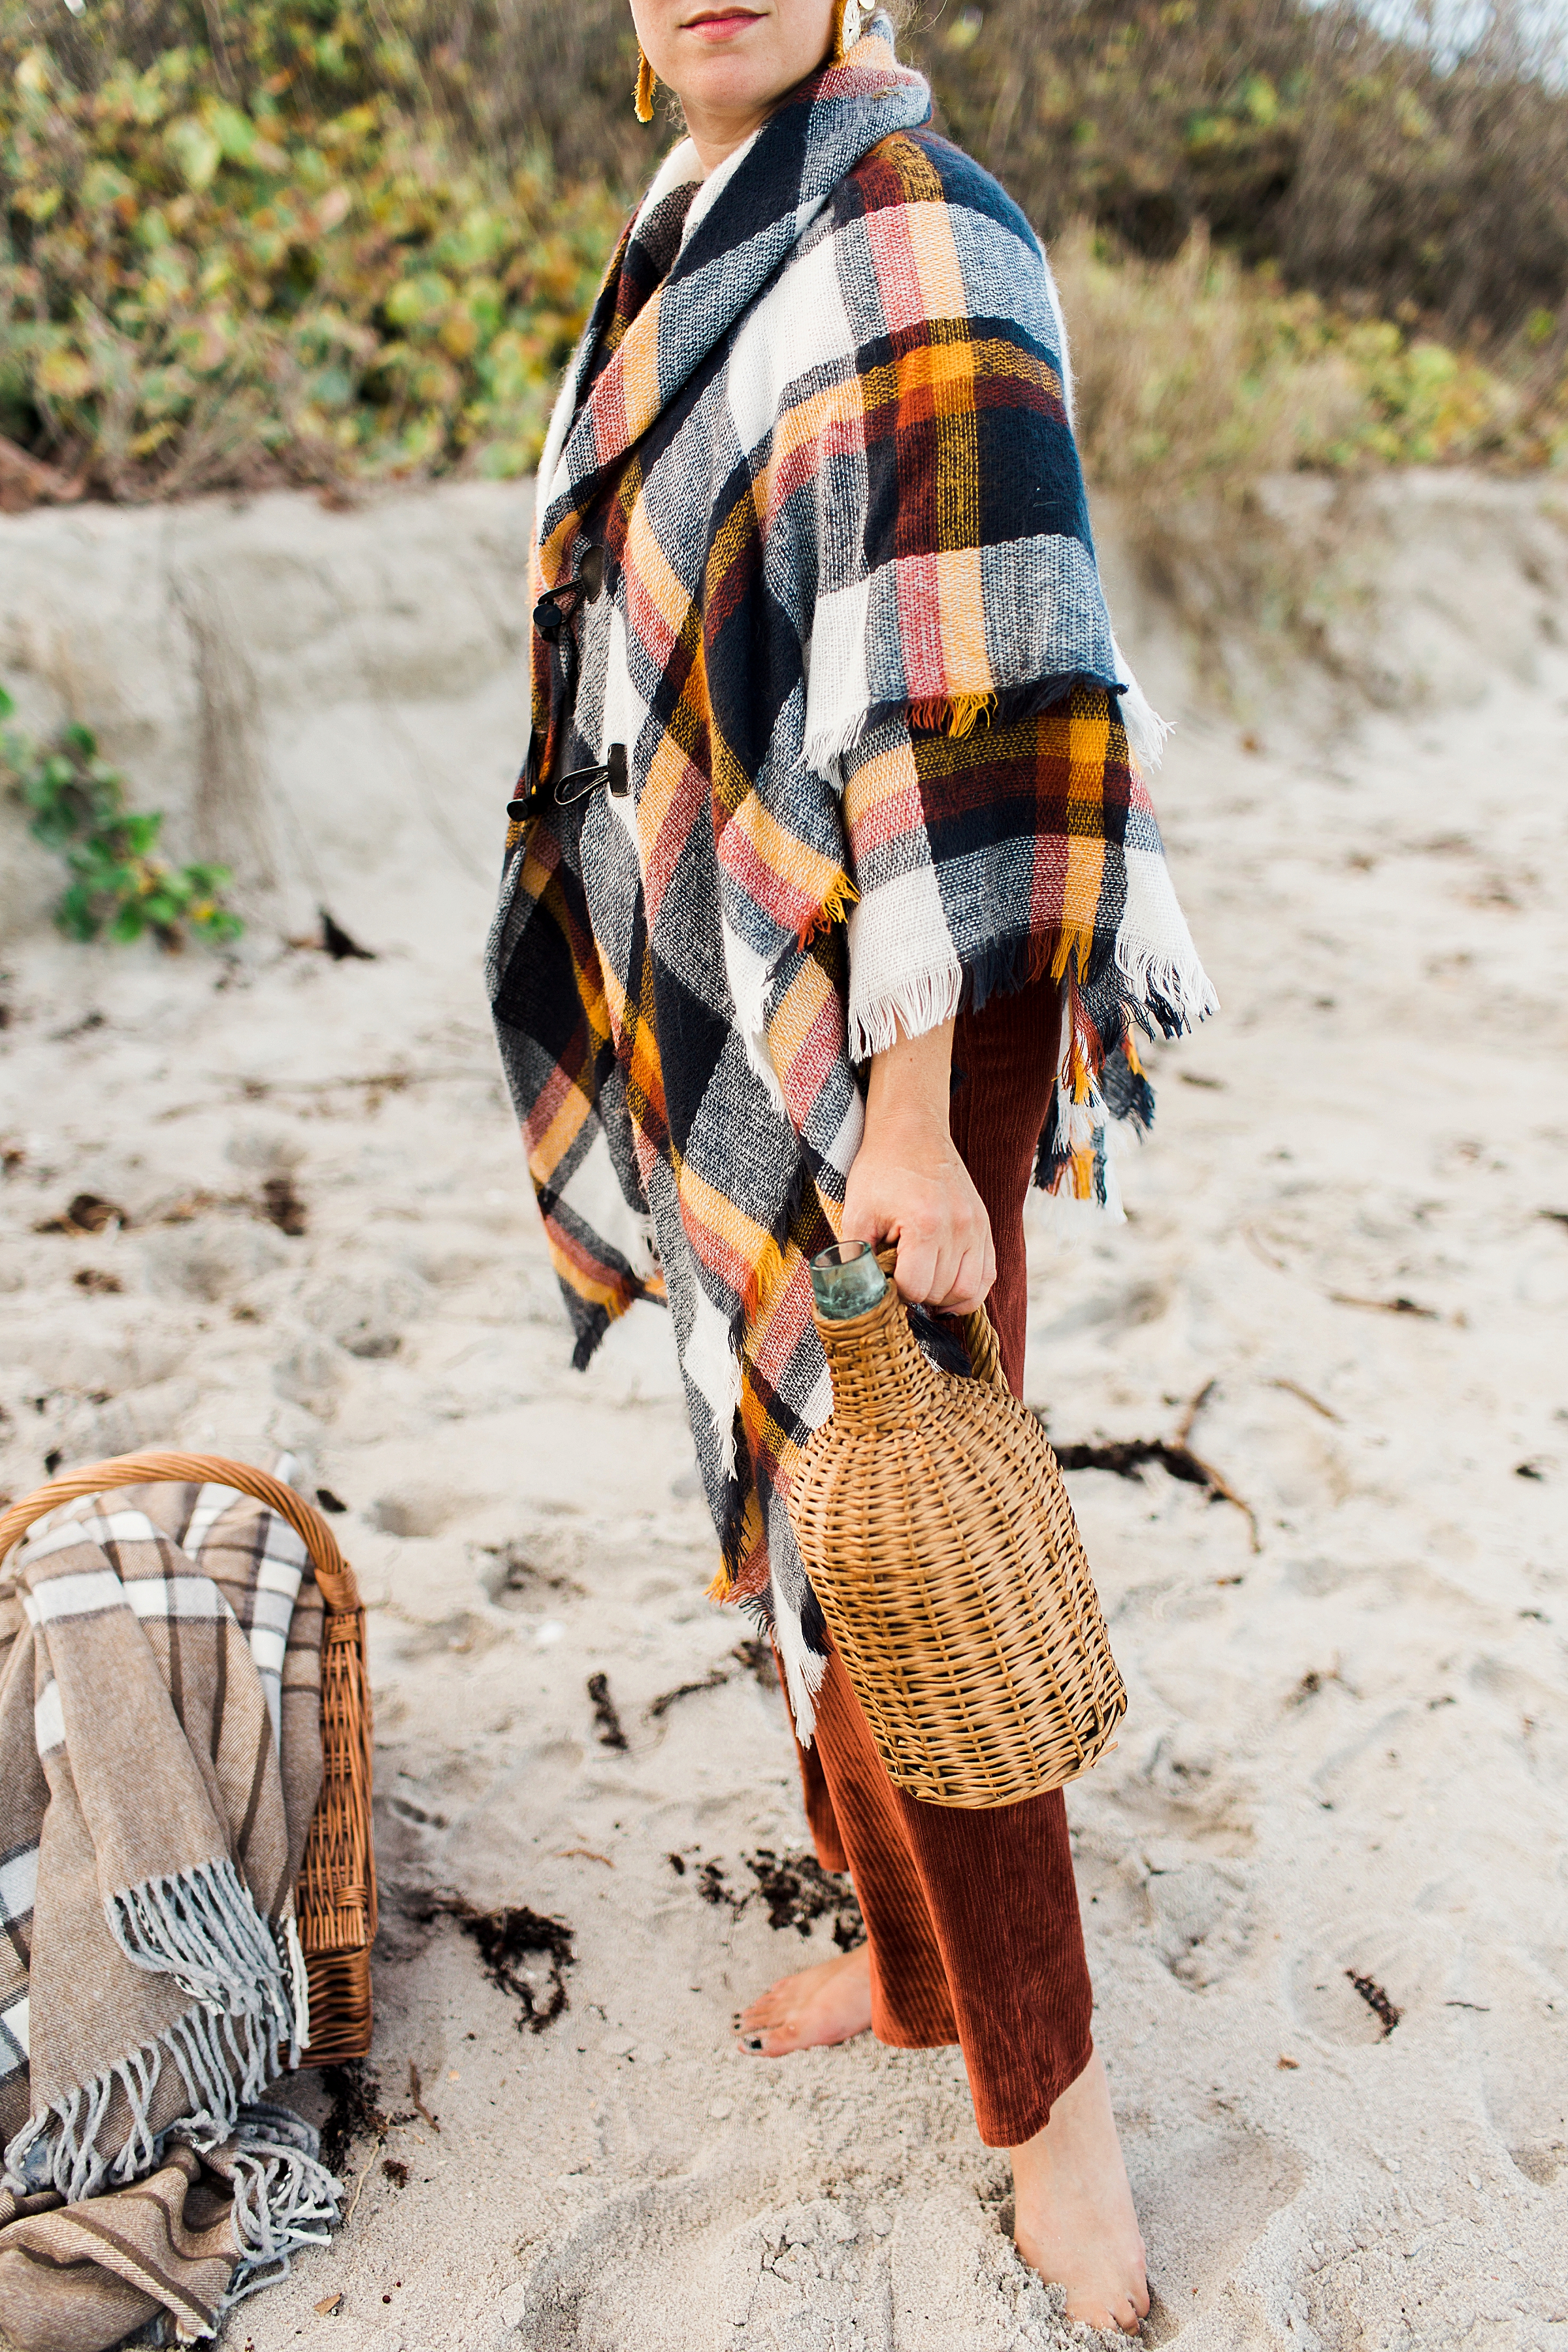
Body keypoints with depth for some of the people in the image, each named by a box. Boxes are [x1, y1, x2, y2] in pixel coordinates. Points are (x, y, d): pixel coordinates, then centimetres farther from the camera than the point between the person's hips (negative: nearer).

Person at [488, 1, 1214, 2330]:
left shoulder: (906, 243, -15)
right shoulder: (690, 244, 14)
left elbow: (969, 702, -22)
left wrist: (911, 1116, -25)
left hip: (869, 1040, -9)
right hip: (728, 1025, 9)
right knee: (792, 1507, 18)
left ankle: (1050, 2090, 21)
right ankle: (910, 1954, 39)